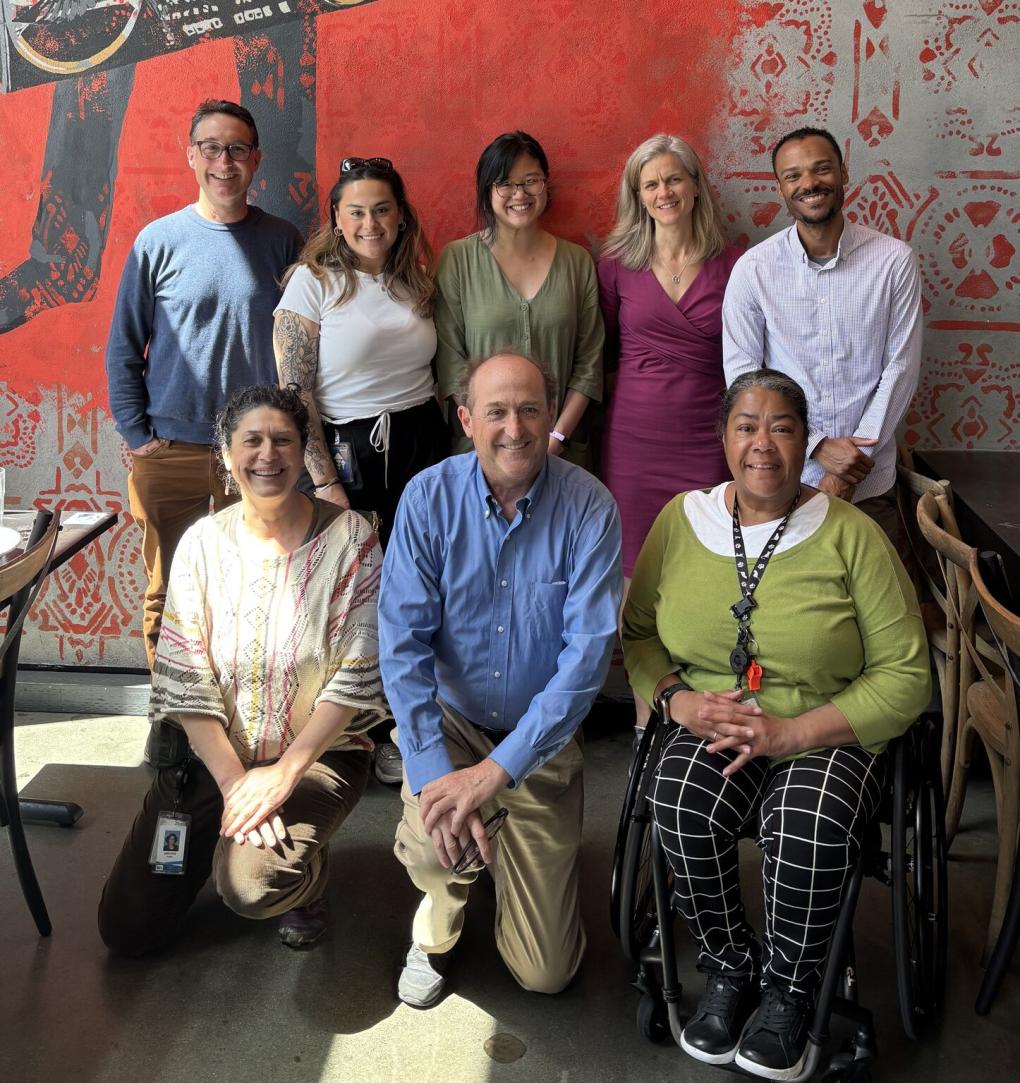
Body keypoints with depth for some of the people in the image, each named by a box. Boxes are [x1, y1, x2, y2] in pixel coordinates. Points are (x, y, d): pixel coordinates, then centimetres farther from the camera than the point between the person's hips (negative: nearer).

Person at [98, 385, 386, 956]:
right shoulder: (203, 542, -3)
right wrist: (234, 782, -17)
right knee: (126, 930, 2)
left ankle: (307, 875, 8)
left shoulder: (348, 537, -11)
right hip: (215, 753, 4)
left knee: (252, 886, -29)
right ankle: (226, 836, 28)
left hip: (319, 752, -3)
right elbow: (184, 679, -7)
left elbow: (357, 677, -13)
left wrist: (285, 772, -19)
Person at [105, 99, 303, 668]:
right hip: (170, 451, 0)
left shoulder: (281, 241, 5)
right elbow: (123, 349, 4)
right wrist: (137, 434, -3)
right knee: (168, 594, 7)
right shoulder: (159, 240, 2)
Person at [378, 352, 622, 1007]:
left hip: (542, 739, 0)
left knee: (545, 973, 1)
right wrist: (431, 772, -27)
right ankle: (440, 916, 9)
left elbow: (589, 650, -20)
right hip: (451, 720, 1)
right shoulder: (430, 498, -12)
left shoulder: (589, 507, -15)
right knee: (431, 844, -31)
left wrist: (497, 769, -28)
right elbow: (403, 640, -16)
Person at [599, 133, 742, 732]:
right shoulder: (619, 263, 3)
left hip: (707, 442, 0)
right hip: (634, 437, 1)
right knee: (638, 579, 5)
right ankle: (647, 718, 20)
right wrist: (642, 385, 4)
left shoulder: (732, 265, 3)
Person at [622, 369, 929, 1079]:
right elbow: (637, 631, 12)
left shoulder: (851, 535, -5)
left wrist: (791, 732, -17)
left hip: (830, 736, -2)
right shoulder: (682, 520, 5)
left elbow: (905, 676, -6)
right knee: (683, 806, -30)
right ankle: (729, 968, -1)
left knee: (808, 829, -32)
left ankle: (788, 991, -1)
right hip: (713, 727, 2)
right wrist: (679, 699, -9)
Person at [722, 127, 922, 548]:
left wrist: (857, 461, -10)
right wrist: (819, 447, -12)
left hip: (871, 482, 1)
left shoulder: (894, 261, -3)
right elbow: (741, 372, -6)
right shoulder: (752, 269, -5)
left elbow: (901, 365, -3)